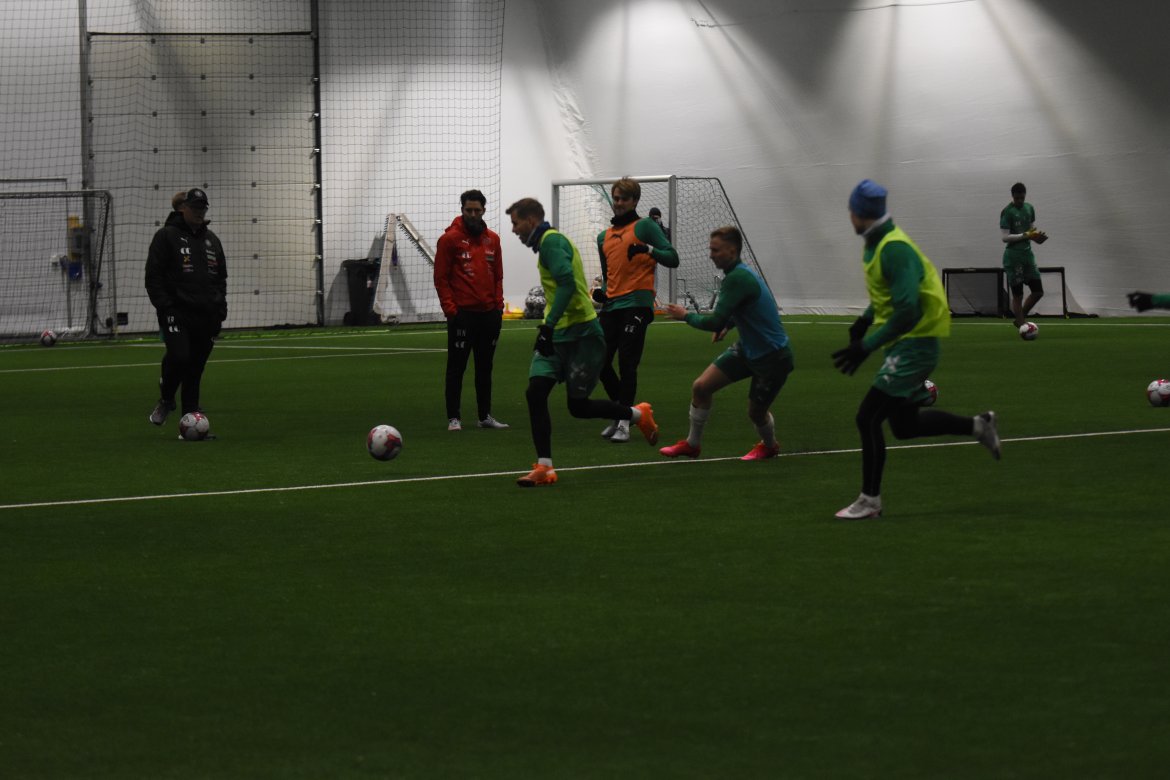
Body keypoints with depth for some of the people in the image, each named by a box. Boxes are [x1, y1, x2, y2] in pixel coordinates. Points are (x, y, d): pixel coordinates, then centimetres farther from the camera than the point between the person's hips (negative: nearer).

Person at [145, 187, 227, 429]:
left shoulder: (211, 239, 16)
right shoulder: (167, 236, -1)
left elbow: (221, 277, 21)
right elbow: (153, 276, -6)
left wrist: (220, 309, 10)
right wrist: (164, 307, -14)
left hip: (205, 315, 5)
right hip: (177, 313, -5)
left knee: (196, 368, 5)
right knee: (179, 357, -23)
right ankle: (166, 400, 4)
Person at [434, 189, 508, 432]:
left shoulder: (492, 239, 11)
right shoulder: (450, 239, -4)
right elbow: (441, 278, -5)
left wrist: (498, 304, 5)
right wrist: (450, 308, -12)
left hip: (489, 312, 5)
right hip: (462, 313, -5)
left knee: (485, 367, 12)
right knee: (456, 367, -2)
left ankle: (485, 416, 19)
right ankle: (453, 418, 0)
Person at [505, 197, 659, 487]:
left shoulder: (551, 241, -13)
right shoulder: (549, 241, 18)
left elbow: (567, 283, -25)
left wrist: (548, 326, -28)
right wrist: (546, 326, 25)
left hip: (580, 334, -9)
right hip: (557, 335, 9)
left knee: (578, 406, -2)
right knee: (535, 393, -6)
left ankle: (638, 415, 22)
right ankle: (544, 468, -7)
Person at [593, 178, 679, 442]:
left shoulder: (645, 226, 1)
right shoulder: (604, 237, 21)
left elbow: (672, 258, -6)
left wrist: (649, 250, -23)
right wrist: (602, 291, 10)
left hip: (636, 304, -7)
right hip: (611, 306, 7)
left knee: (627, 363, -11)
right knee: (600, 362, 4)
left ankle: (624, 423, -8)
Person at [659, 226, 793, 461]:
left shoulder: (737, 279, -26)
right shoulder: (741, 273, 3)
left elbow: (715, 322, -29)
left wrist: (686, 315, -12)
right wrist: (727, 324, 6)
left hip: (772, 357, -9)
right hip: (747, 349, 9)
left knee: (756, 412, 5)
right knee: (701, 386, 0)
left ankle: (769, 446, 38)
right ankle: (692, 444, 16)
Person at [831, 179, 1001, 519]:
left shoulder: (894, 249, -24)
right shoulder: (877, 243, 7)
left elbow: (906, 311, -28)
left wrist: (866, 346, -27)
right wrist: (866, 320, 6)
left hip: (913, 345, -10)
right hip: (905, 344, 10)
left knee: (868, 417, -9)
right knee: (904, 424, 18)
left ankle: (869, 501, -1)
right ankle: (977, 425, 28)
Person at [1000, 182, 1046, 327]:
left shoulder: (1029, 208, 10)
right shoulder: (1007, 212, -10)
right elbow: (1004, 237, -15)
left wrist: (1037, 235, -4)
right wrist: (1025, 235, -21)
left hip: (1028, 254, 7)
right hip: (1013, 256, -7)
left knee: (1038, 291, 5)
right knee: (1017, 294, -3)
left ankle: (1019, 318, 20)